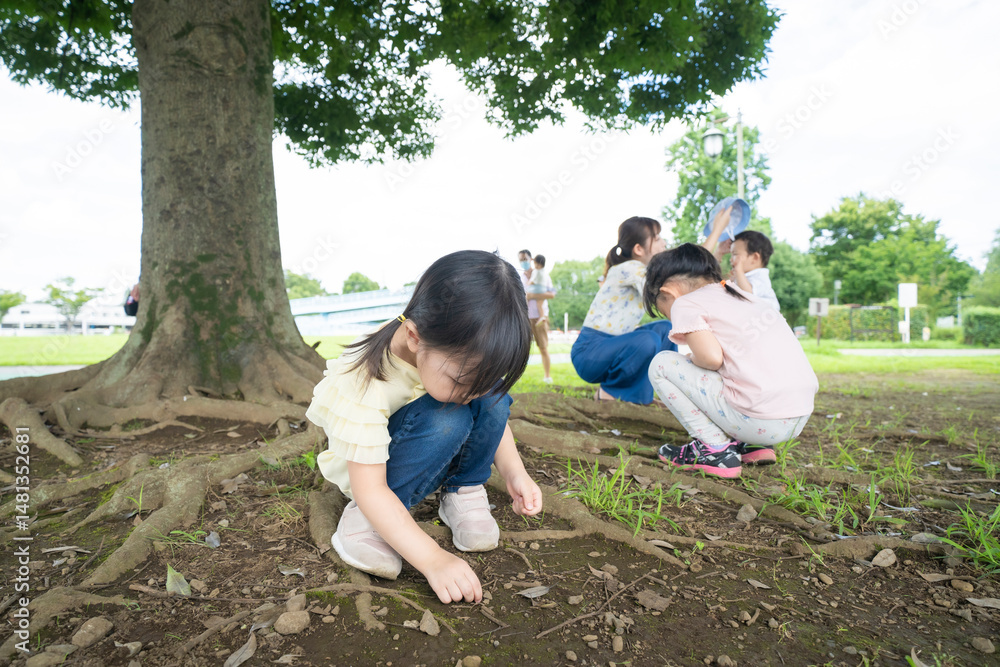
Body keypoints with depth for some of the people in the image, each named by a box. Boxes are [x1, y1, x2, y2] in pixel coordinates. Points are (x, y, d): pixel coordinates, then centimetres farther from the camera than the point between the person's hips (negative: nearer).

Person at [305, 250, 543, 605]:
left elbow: (492, 412, -4)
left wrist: (514, 471, -19)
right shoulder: (364, 387, -38)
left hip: (438, 450, 5)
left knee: (490, 399, -23)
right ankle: (362, 517, -18)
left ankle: (463, 492, -6)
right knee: (445, 422, -35)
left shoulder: (462, 359, -22)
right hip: (369, 463, -5)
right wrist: (433, 559, -42)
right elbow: (369, 488, -35)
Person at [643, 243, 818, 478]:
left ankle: (715, 449, 2)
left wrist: (692, 360, 6)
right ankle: (753, 444, 19)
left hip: (761, 421, -8)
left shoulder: (684, 303, -1)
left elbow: (711, 357, -16)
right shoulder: (739, 294, 22)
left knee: (661, 365, 4)